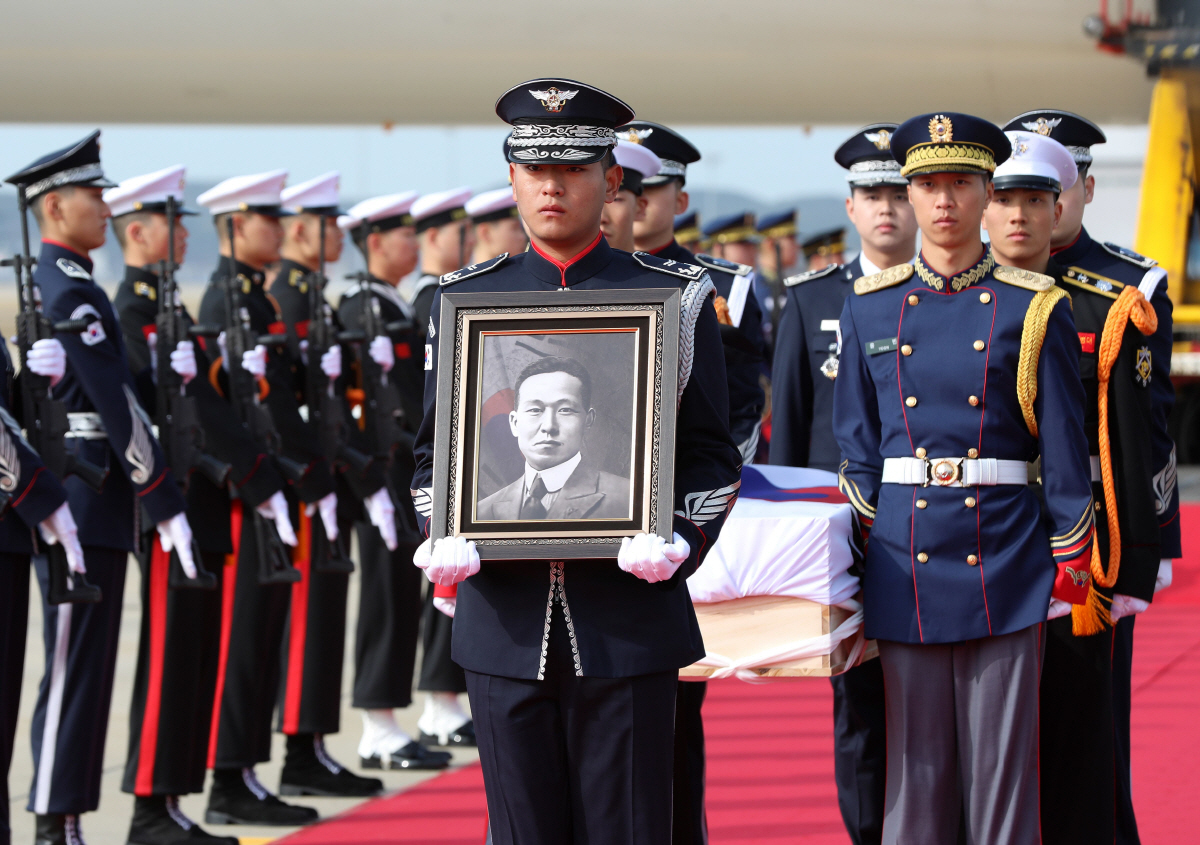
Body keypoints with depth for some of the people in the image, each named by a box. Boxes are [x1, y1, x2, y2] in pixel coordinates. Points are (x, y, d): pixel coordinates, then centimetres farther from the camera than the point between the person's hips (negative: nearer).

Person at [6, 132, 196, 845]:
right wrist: (167, 506, -16)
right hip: (85, 509, -10)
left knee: (81, 670, 11)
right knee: (75, 671, -7)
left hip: (72, 507, 10)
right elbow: (120, 411, -18)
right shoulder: (73, 293, -15)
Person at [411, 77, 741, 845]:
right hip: (507, 617, 2)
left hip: (630, 616, -2)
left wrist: (681, 540, -14)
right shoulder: (466, 299, 11)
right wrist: (445, 538, -5)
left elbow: (711, 455, 4)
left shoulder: (674, 296, 4)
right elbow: (435, 451, 14)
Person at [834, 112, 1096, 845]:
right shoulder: (871, 308, 7)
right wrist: (862, 555, 7)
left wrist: (1071, 564, 0)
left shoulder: (1034, 308, 0)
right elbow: (858, 445, 12)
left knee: (1004, 766, 1)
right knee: (916, 767, 6)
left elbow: (1067, 449, 1)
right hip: (906, 563, 2)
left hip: (1005, 564, -2)